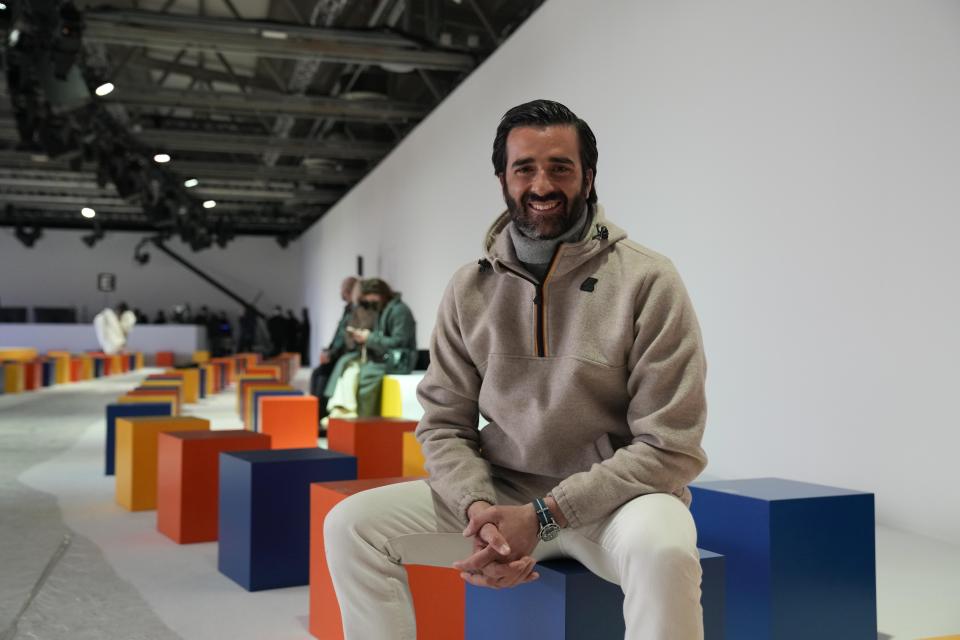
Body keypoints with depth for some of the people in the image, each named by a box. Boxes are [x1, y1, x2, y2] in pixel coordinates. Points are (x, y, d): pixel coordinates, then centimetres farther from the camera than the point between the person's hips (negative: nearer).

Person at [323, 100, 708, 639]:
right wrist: (479, 509, -16)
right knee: (352, 525, -10)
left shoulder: (648, 281, -11)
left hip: (613, 497, -4)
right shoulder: (471, 288, 3)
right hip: (498, 495, 4)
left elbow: (668, 448, -13)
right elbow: (444, 425, 5)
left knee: (661, 549, -38)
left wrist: (543, 515, -20)